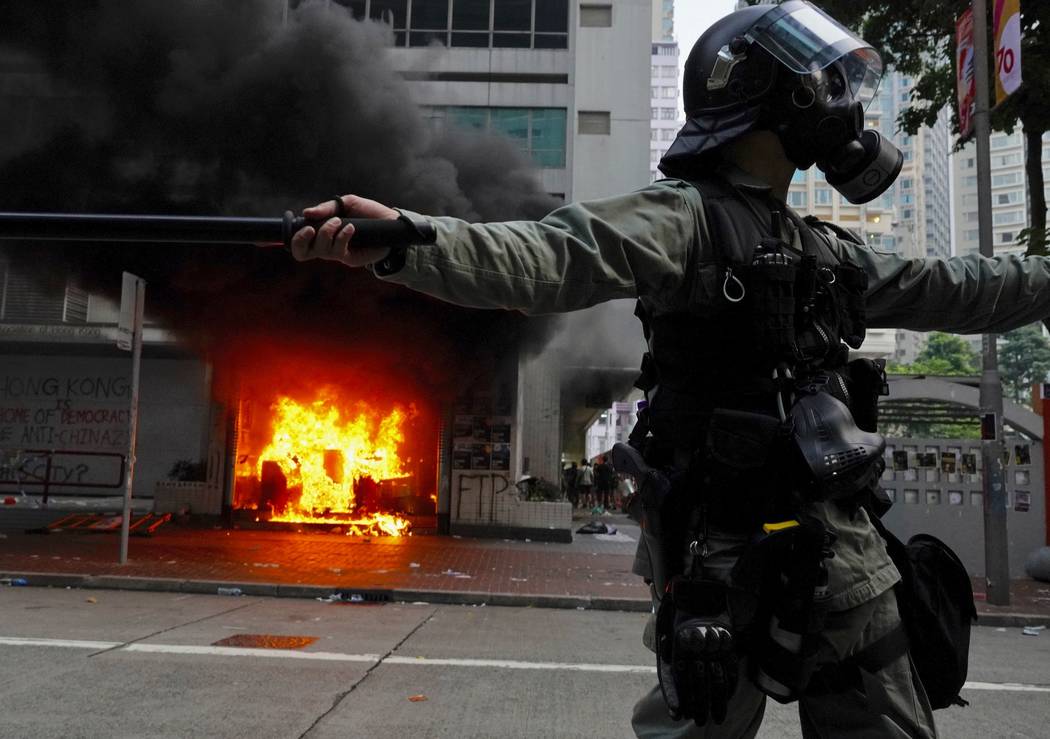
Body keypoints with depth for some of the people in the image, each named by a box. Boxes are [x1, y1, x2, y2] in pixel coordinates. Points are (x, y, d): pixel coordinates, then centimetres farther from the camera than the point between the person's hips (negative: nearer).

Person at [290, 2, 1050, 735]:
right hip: (729, 551, -7)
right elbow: (551, 258, -26)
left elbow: (943, 289, 27)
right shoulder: (689, 216, -11)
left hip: (842, 547, 8)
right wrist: (402, 239, -41)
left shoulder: (824, 251, 15)